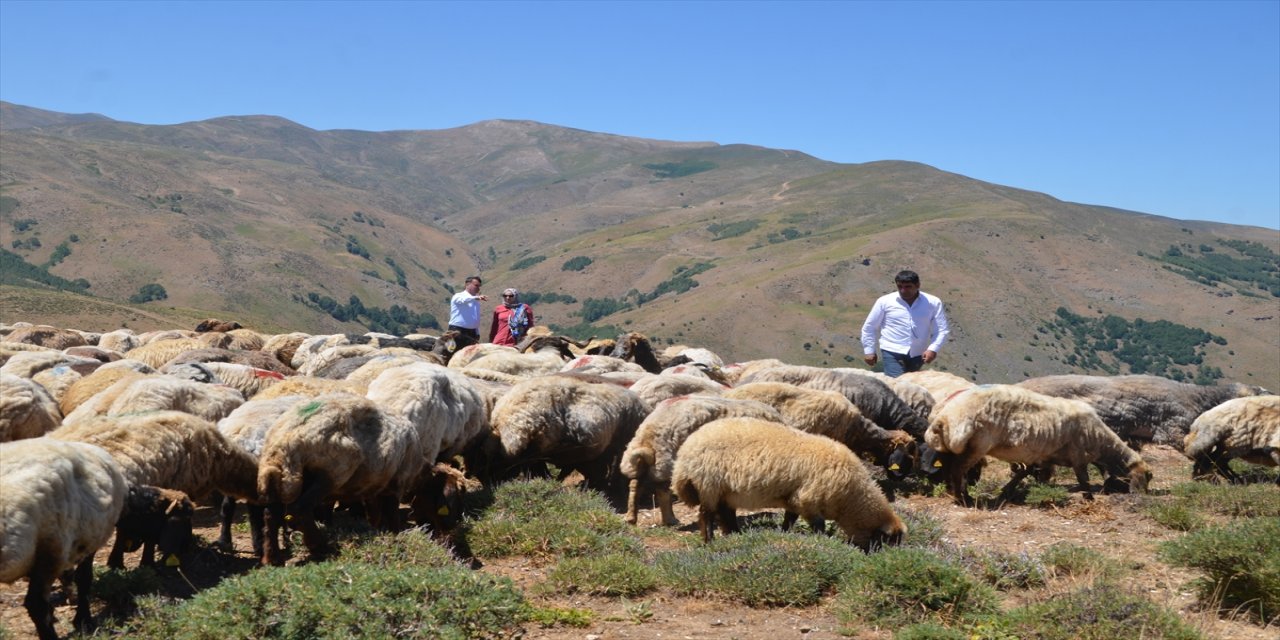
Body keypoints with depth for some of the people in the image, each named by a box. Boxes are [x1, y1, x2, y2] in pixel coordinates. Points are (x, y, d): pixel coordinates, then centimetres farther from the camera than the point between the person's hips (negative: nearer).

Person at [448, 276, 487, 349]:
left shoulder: (476, 301, 14)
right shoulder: (458, 296, -5)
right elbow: (464, 300, -31)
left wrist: (477, 334, 16)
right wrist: (476, 298, -50)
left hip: (471, 332, 6)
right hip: (458, 332, -6)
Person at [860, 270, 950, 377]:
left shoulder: (933, 303, -1)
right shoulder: (885, 301, -2)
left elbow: (942, 330, 0)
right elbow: (869, 327, 7)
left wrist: (933, 349, -14)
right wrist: (869, 350, 5)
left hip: (917, 355, 3)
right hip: (893, 352, -3)